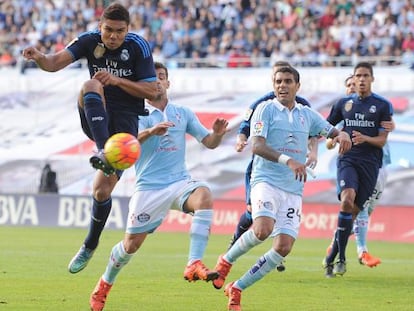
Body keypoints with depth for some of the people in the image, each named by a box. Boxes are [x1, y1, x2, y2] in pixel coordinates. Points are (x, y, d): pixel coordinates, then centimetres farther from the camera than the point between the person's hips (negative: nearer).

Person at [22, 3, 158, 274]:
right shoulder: (89, 41, -4)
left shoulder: (139, 47, -9)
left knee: (102, 190, -8)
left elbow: (152, 91, -9)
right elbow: (55, 63, -17)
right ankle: (103, 153, -46)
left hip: (125, 119, -2)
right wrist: (39, 57, -40)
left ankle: (91, 246, 19)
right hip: (95, 119, 2)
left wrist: (117, 80, -21)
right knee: (90, 86, -34)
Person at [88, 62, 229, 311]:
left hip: (179, 181, 2)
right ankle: (104, 286, 30)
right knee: (131, 244, 1)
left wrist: (217, 134, -15)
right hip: (149, 186, -2)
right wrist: (151, 131, -39)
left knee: (204, 196, -32)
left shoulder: (183, 113, 12)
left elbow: (209, 142, 9)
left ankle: (194, 265, -37)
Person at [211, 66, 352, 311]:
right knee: (263, 230, -30)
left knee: (284, 247, -8)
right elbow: (257, 146, -13)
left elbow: (332, 131, 24)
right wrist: (287, 160, -27)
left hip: (294, 190, 5)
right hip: (266, 180, -5)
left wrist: (342, 135, -3)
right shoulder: (266, 110, -1)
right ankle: (226, 261, -1)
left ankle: (237, 289, 5)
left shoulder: (307, 115, 14)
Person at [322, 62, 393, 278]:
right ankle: (340, 257, -20)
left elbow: (382, 140, 0)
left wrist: (365, 138, -18)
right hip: (347, 160, 0)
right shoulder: (344, 103, 10)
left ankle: (332, 257, 12)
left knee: (353, 211, -1)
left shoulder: (383, 105, 4)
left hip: (370, 163, 0)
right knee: (347, 200, -24)